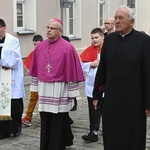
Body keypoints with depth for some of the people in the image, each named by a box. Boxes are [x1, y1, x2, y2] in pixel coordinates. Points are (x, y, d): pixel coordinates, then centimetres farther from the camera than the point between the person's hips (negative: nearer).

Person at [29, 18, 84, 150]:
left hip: (59, 89, -5)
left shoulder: (67, 48, -9)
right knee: (46, 121, 12)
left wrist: (71, 92, -9)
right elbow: (36, 69, 13)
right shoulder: (40, 47, 7)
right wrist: (36, 87, 12)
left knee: (58, 122, 2)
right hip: (44, 89, 5)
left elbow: (72, 71, -9)